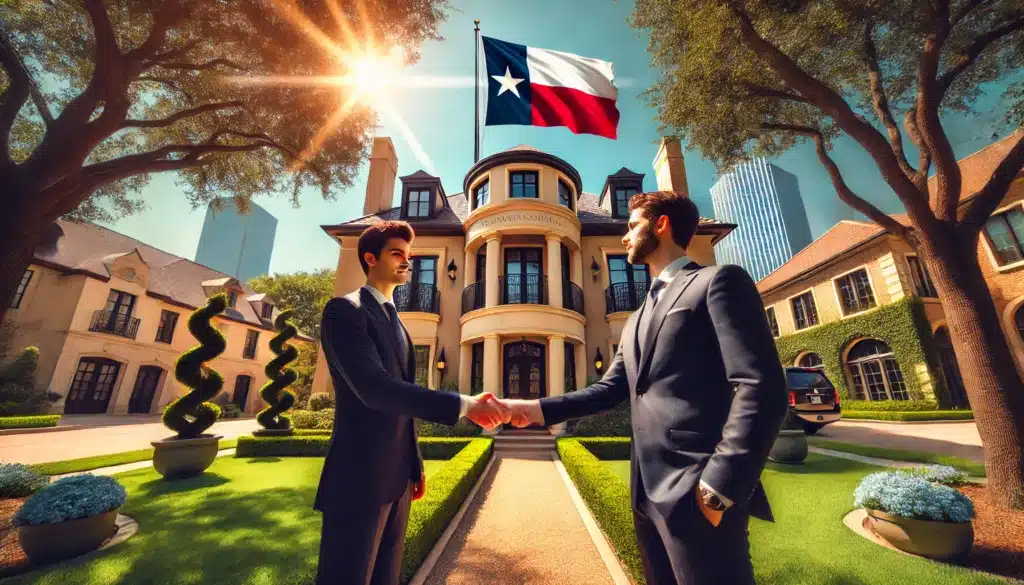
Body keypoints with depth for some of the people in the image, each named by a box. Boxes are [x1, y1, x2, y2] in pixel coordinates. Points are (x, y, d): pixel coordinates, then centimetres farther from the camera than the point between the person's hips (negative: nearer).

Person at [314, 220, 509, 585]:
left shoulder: (396, 323, 14)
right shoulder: (344, 310, -12)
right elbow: (374, 388, -26)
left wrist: (415, 464, 16)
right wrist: (465, 405, -29)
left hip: (396, 478, 8)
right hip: (358, 477, -8)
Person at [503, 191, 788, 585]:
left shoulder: (719, 281, -6)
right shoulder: (637, 320, 19)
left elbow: (762, 387, -15)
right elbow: (611, 388, 14)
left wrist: (717, 488, -19)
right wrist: (539, 409, 4)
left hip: (697, 491, -8)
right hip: (649, 490, 8)